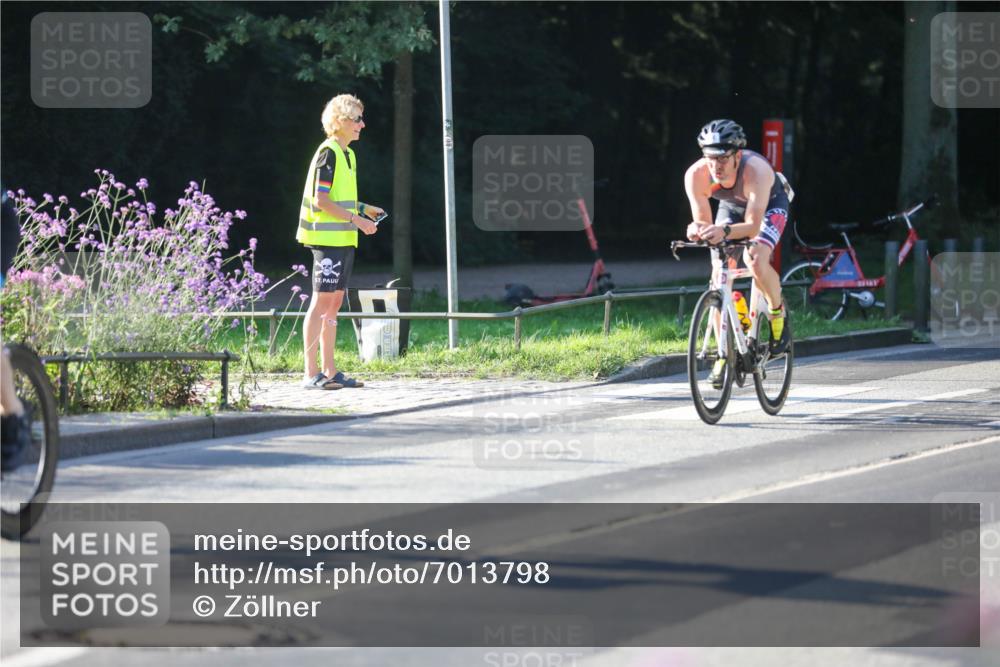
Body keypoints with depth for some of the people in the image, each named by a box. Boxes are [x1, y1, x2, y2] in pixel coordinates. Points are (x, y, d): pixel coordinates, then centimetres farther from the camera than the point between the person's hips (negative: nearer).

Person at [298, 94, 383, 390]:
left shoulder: (348, 154, 17)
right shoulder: (328, 153, -13)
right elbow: (320, 201, -18)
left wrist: (364, 209, 12)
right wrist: (356, 219, -17)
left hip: (344, 240, 9)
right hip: (327, 239, -9)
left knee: (334, 301, 10)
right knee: (321, 301, -9)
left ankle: (329, 371, 13)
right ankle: (311, 373, -9)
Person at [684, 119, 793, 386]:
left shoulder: (756, 170, -42)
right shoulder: (696, 175, -32)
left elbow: (753, 225, -43)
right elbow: (702, 220, -26)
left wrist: (725, 232, -62)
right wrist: (697, 229, -50)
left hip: (769, 204, -4)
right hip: (731, 206, 4)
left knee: (756, 261, -30)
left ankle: (778, 311, -1)